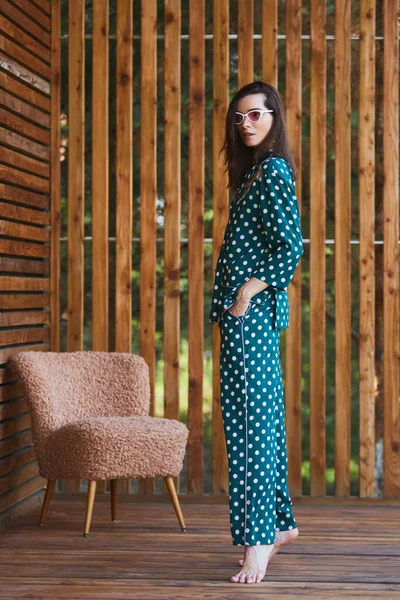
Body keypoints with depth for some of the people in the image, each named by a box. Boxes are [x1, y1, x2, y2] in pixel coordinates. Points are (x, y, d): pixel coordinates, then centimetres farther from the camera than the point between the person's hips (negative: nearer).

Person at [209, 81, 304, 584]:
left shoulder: (272, 170, -10)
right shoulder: (256, 171, 19)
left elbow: (291, 248, -17)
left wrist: (249, 290, -17)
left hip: (251, 311, -10)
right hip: (251, 314, 10)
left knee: (251, 417, -12)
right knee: (261, 417, 14)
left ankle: (258, 540, -11)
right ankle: (281, 522, 23)